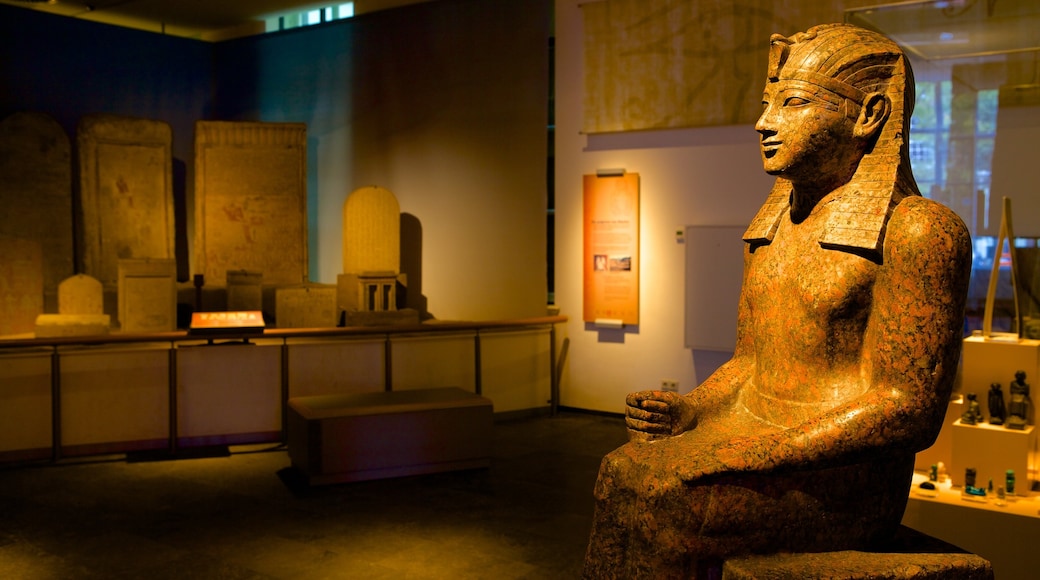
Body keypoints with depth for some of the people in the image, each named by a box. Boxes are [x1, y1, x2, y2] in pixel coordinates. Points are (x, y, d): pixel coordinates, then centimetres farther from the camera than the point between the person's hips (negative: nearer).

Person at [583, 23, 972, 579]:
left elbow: (910, 410, -16)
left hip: (842, 481, -7)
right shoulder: (769, 230, 14)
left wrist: (756, 455, -21)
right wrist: (687, 412, -2)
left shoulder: (918, 231, -11)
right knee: (620, 476, -17)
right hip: (755, 453, 7)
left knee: (656, 506, -25)